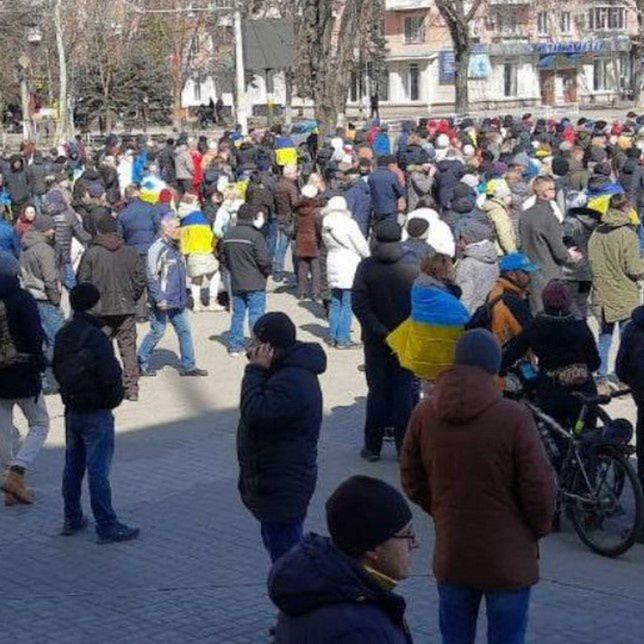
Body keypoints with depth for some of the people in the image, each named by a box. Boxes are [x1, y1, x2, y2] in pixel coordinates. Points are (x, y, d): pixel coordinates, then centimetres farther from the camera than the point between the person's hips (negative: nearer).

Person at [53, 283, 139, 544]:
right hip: (96, 413, -8)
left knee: (73, 466, 16)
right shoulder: (96, 337, -20)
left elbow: (57, 369, 13)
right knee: (98, 470, -4)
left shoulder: (63, 335, 5)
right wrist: (113, 399, -4)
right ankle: (106, 526, 0)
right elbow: (110, 376, -21)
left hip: (72, 411, 8)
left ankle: (72, 519, 24)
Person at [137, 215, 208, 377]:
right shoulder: (158, 248, -16)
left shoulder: (175, 247, 13)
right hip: (164, 302, -8)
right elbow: (152, 276, -18)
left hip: (179, 301, 8)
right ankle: (140, 364, 14)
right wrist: (159, 299, -20)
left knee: (184, 330, 7)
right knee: (157, 332, 0)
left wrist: (184, 296, 23)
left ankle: (188, 366, 12)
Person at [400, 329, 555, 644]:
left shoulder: (424, 414, -5)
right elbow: (538, 488, -13)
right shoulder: (514, 417, -19)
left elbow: (412, 482, 5)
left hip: (450, 557, 4)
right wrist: (540, 527, 6)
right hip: (507, 561, -4)